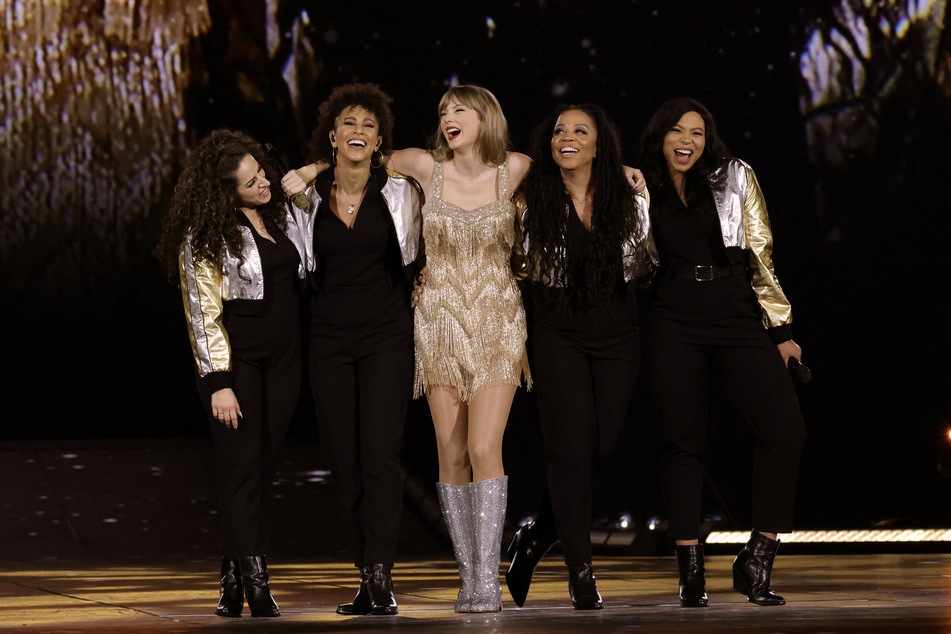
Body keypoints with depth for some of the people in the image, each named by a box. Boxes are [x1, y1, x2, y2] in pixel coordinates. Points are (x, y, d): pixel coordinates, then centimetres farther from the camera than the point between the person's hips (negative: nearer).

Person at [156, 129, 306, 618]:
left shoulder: (279, 215, 9)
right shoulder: (205, 236, -9)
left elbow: (304, 275, 26)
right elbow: (203, 313, -11)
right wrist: (217, 382, -16)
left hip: (283, 357, 6)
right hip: (236, 361, -6)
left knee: (264, 467, 3)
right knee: (243, 465, -10)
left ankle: (233, 576, 8)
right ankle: (255, 581, -12)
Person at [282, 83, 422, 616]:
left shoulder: (400, 192, 0)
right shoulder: (310, 196, 4)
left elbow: (412, 255, 14)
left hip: (387, 332, -2)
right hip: (330, 336, 2)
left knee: (380, 450, -13)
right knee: (345, 457, 1)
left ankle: (381, 575, -14)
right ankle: (369, 575, 7)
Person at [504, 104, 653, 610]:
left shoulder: (628, 202, 4)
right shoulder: (530, 200, -2)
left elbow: (642, 267, 19)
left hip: (617, 335, 3)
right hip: (558, 335, -2)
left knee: (599, 450, 1)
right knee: (572, 449, -10)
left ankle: (535, 538, 23)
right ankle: (580, 572, 0)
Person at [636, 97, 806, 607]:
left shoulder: (735, 178, 9)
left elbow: (760, 255, 9)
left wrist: (779, 329, 5)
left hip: (736, 317, 0)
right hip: (674, 325, 0)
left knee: (786, 428, -15)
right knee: (682, 441, -3)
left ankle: (756, 561, -5)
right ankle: (691, 572, 4)